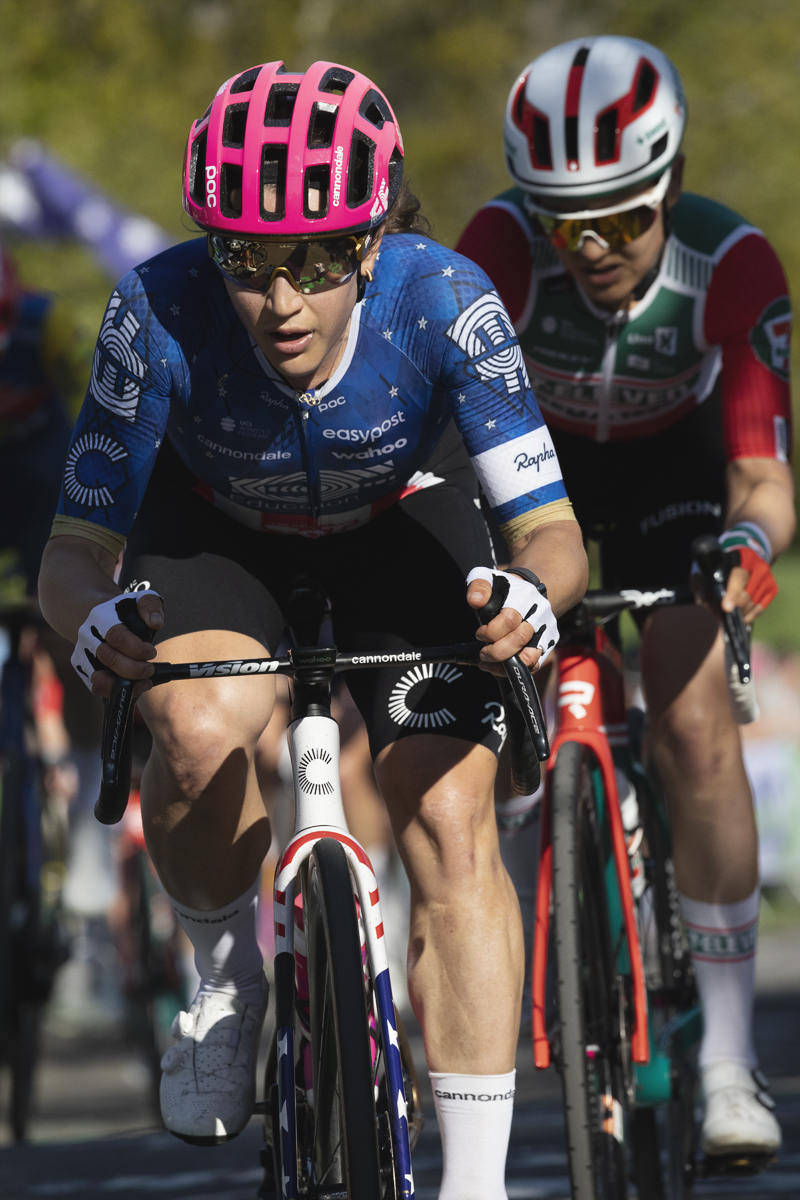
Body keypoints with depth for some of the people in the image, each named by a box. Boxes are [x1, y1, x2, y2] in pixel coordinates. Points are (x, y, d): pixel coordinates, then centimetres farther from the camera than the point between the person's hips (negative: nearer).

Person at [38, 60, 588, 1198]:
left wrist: (531, 593, -58)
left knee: (452, 819, -16)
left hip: (397, 522, 0)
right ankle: (228, 974, 1)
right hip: (214, 523, 0)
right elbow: (75, 548, -29)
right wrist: (93, 616, -52)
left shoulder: (442, 301, -35)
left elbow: (553, 530, -35)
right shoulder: (162, 312, -35)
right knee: (202, 733, -30)